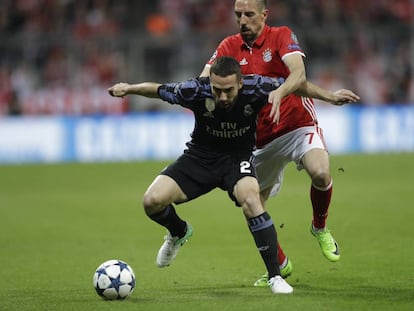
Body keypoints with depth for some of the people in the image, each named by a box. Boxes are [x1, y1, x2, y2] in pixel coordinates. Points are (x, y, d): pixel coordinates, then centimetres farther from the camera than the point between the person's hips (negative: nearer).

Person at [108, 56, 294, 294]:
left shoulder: (255, 88, -26)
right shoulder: (195, 90, -25)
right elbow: (158, 90, -6)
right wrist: (130, 89, -18)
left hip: (238, 157, -1)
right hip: (200, 156, 1)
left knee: (251, 201, -33)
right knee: (152, 201, -17)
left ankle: (275, 276, -21)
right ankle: (179, 232, 22)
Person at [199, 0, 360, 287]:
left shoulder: (282, 36, -8)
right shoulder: (230, 46, 4)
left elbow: (299, 74, -24)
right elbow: (203, 80, -6)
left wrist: (278, 93, -43)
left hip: (298, 124, -4)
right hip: (262, 138, 4)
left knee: (320, 173, -31)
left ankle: (320, 228, -1)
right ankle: (280, 265, 24)